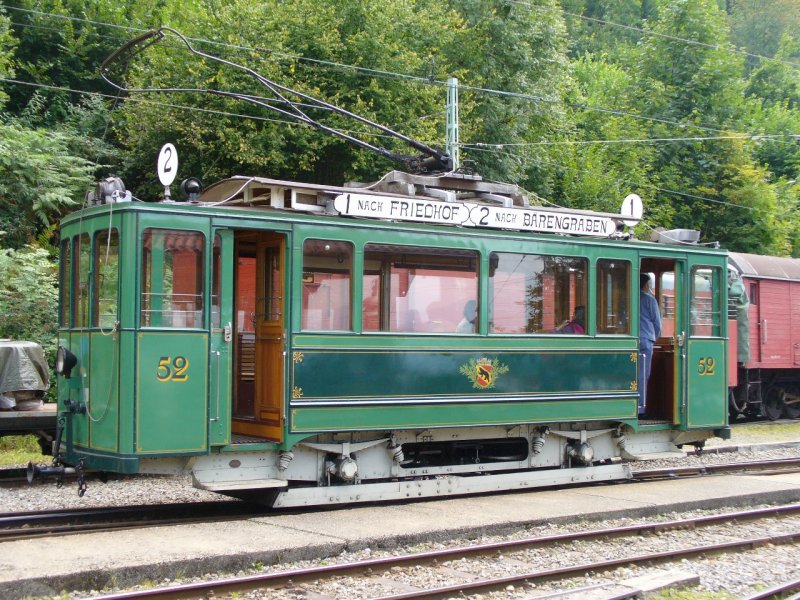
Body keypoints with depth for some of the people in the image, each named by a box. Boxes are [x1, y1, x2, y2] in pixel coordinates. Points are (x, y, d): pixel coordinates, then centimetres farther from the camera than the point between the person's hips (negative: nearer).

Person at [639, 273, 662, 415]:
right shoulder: (649, 299, 2)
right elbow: (657, 322, 4)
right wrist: (655, 336, 23)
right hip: (645, 340, -4)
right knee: (643, 375, -2)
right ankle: (640, 407, -4)